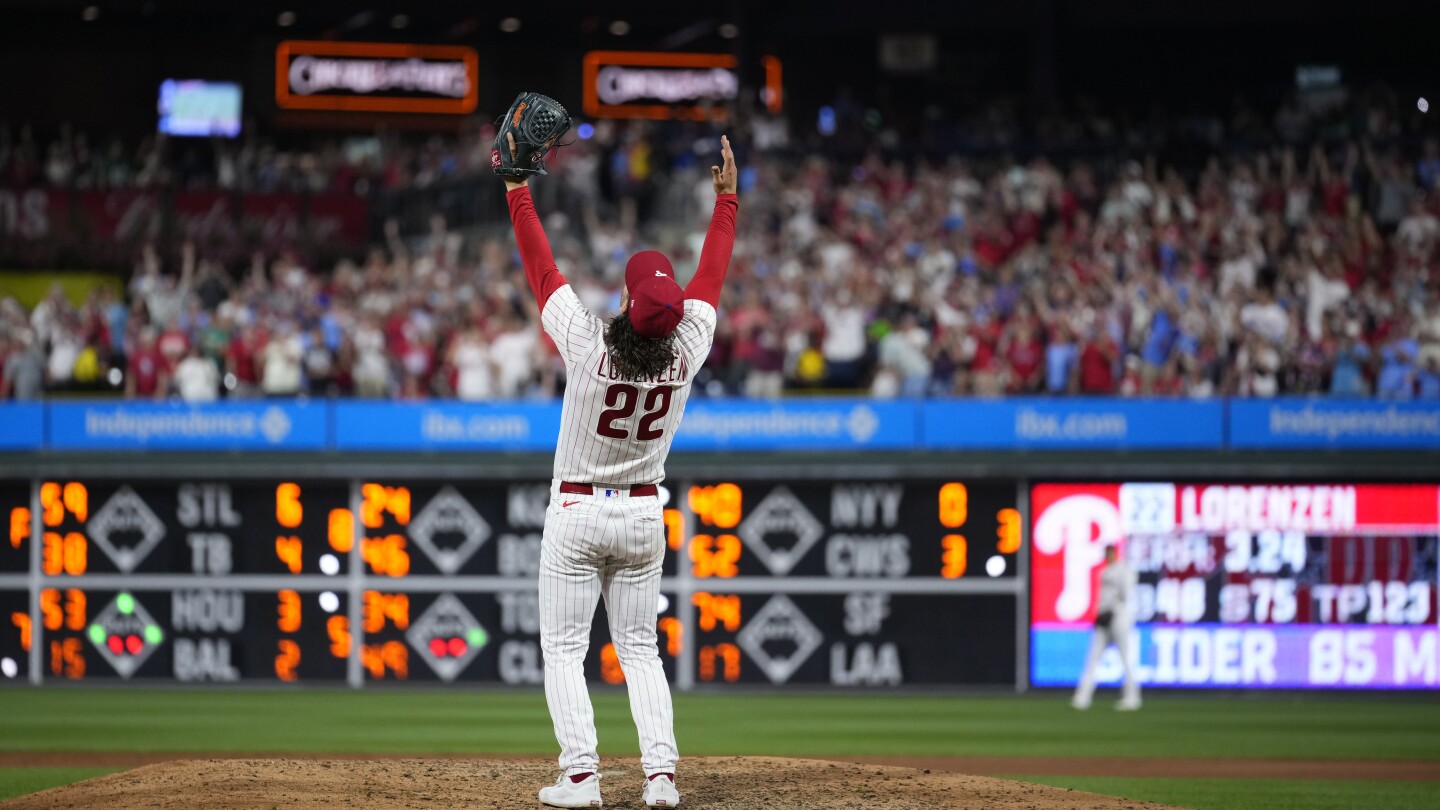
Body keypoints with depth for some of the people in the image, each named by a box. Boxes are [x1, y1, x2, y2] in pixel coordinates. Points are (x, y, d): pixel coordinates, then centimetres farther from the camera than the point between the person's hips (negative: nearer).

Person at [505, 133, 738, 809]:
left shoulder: (589, 346, -23)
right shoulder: (687, 349, -14)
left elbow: (542, 270, -16)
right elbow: (710, 276, 0)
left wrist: (518, 191, -8)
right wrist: (727, 198, 10)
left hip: (577, 512, -3)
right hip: (644, 515, 4)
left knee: (564, 649, 3)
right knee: (640, 649, 11)